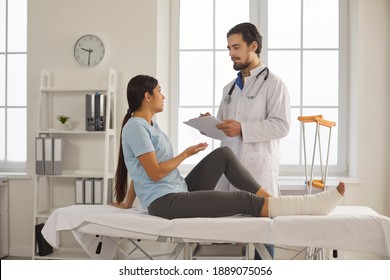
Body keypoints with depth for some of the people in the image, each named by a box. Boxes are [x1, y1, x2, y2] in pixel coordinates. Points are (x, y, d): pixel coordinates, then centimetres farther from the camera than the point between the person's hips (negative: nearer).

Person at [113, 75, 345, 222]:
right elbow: (155, 173, -19)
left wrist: (128, 204, 21)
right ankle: (313, 205, -16)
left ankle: (269, 199, -5)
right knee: (243, 200, -17)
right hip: (165, 202, -9)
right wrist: (186, 154, -7)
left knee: (223, 154, -4)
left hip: (181, 192, 9)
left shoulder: (149, 123, 16)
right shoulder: (136, 127, -13)